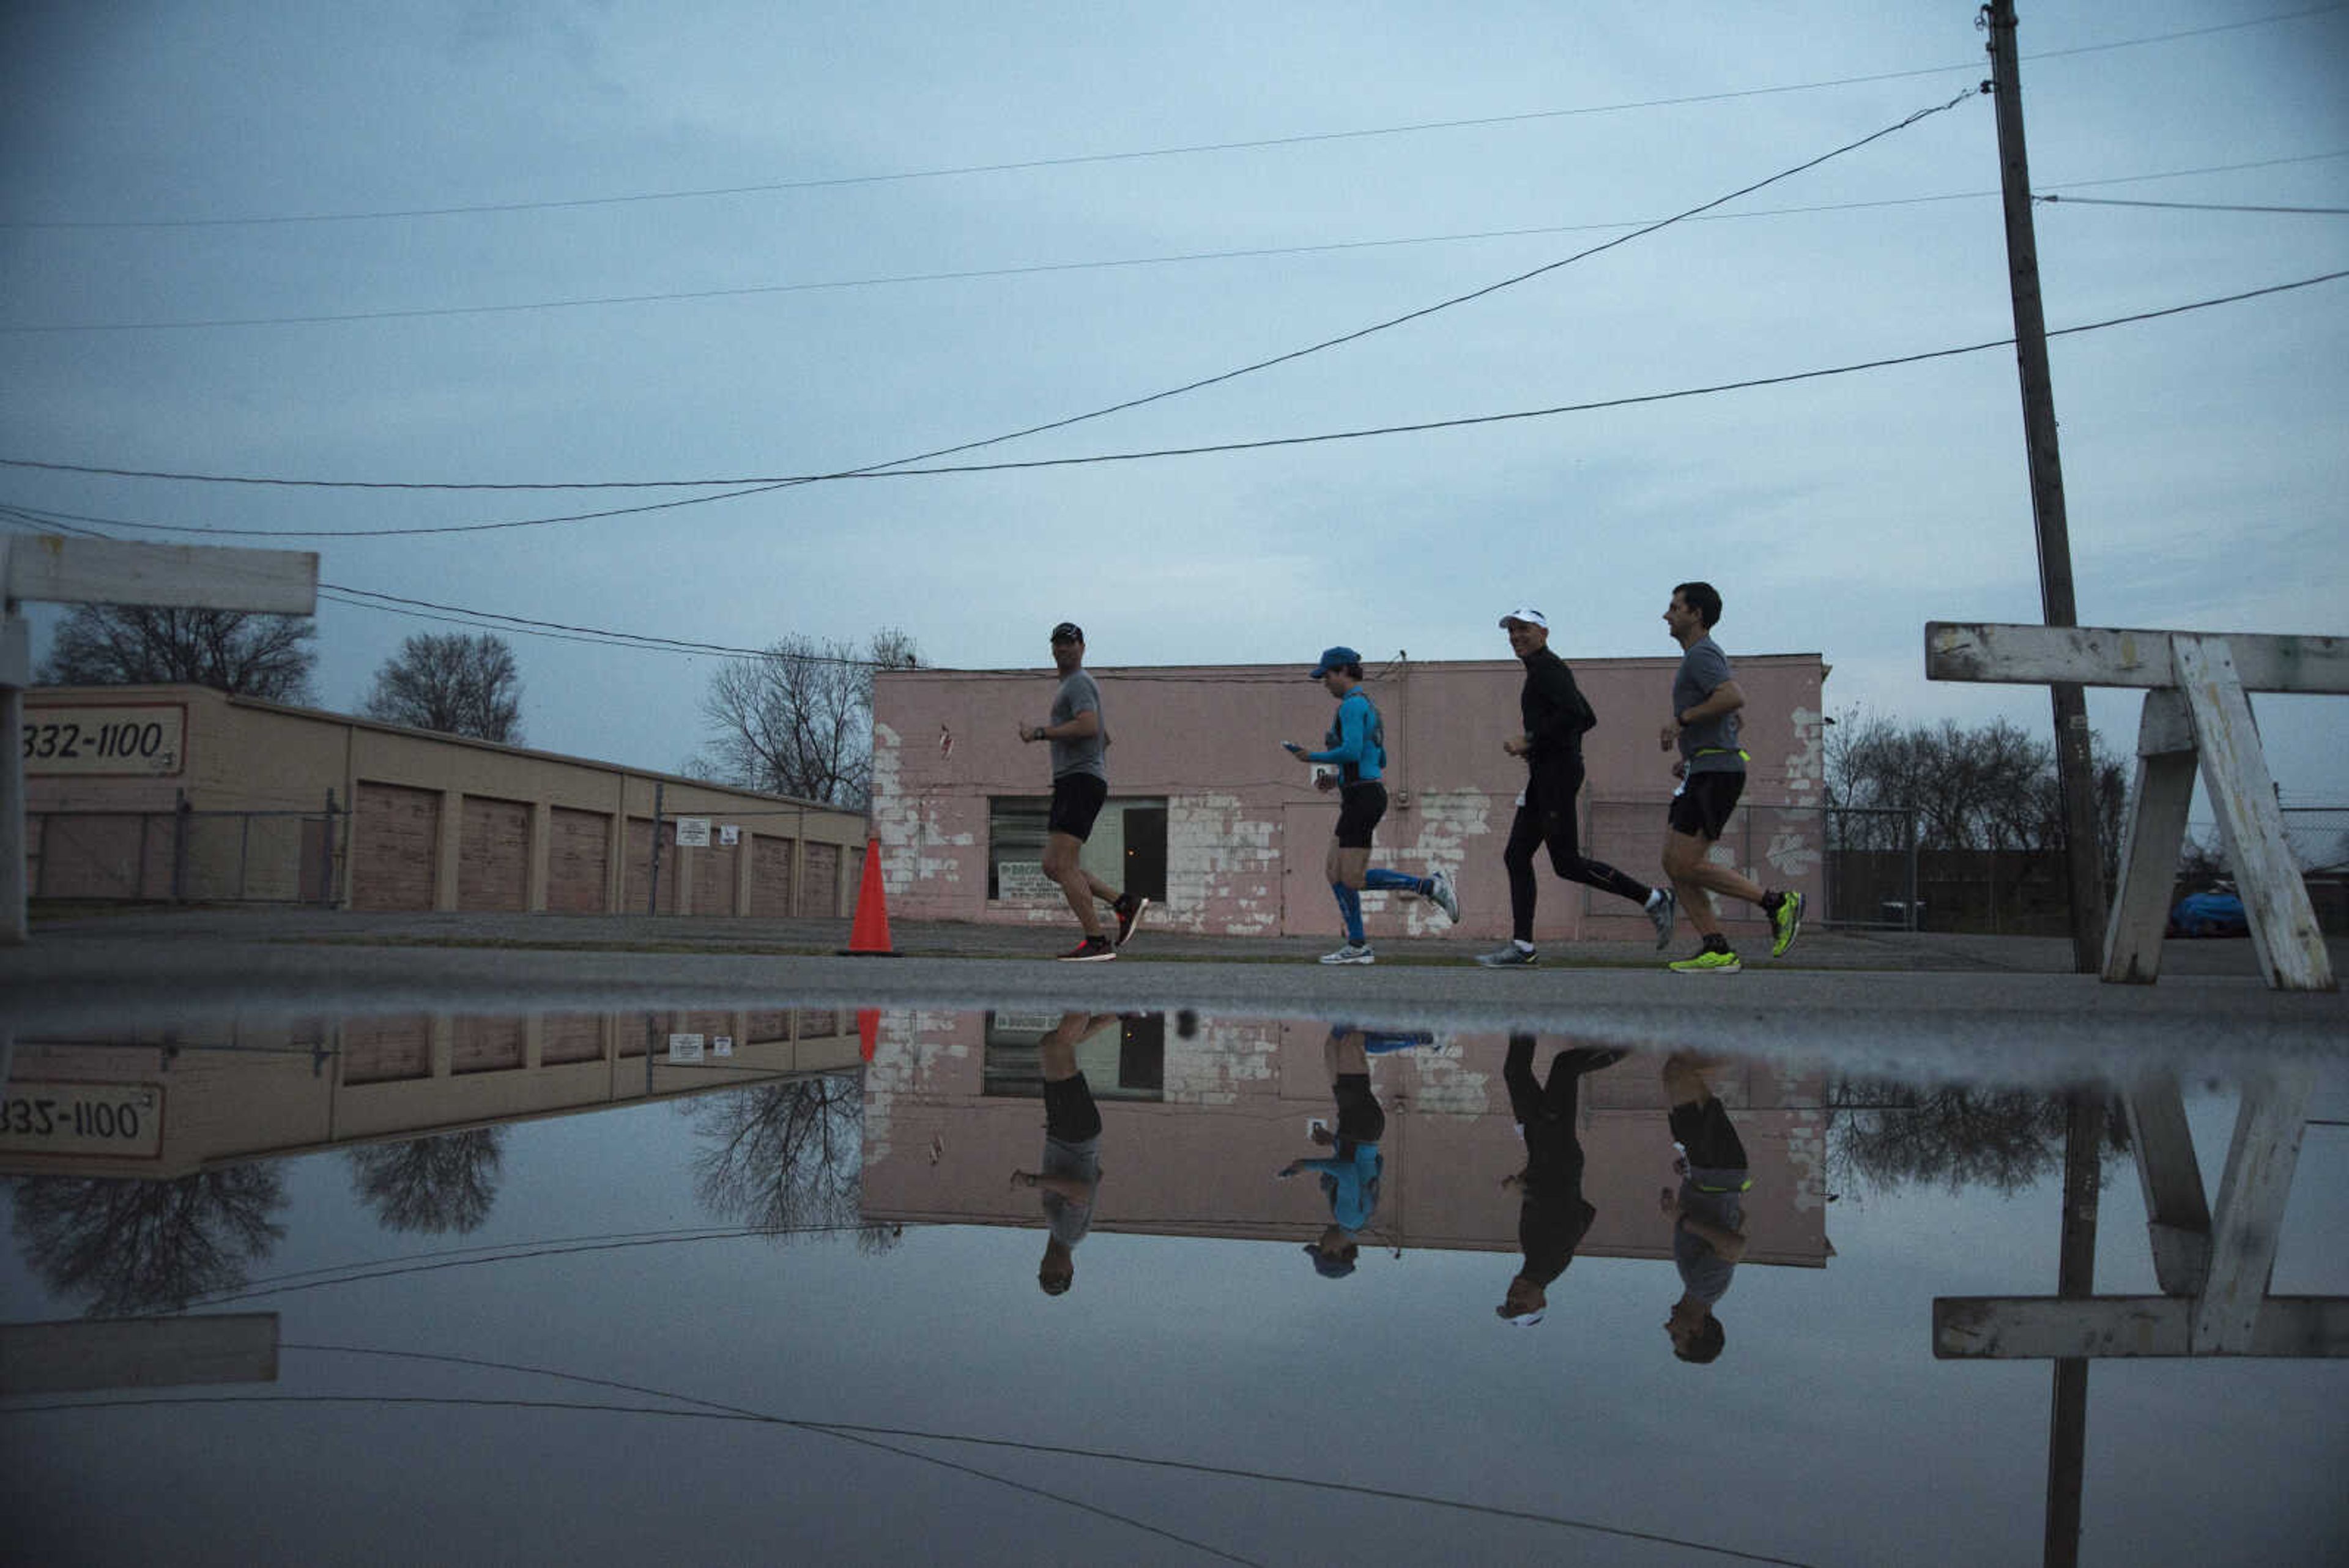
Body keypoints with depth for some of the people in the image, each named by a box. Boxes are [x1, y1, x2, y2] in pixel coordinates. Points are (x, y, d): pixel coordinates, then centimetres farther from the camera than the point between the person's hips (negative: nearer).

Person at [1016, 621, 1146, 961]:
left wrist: (1040, 732, -17)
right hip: (1069, 783, 10)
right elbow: (1105, 738, 36)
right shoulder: (1072, 686, 27)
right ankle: (1125, 904, 5)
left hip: (1080, 781, -10)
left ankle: (1097, 942, -16)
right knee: (1053, 866, 7)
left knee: (1062, 864, -16)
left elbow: (1088, 727, -23)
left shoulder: (1078, 683, -5)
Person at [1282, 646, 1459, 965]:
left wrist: (1314, 757, -9)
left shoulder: (1353, 703, -11)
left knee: (1353, 879, -10)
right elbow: (1381, 761, 23)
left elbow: (1352, 751, -23)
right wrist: (1335, 778, 17)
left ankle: (1431, 886, -7)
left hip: (1362, 797, -10)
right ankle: (1358, 947, 8)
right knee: (1336, 874, 8)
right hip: (1359, 797, 10)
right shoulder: (1367, 706, 20)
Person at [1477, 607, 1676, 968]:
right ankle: (1522, 947, 3)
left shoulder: (1547, 667, -8)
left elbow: (1573, 712, -23)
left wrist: (1529, 739, -19)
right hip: (1545, 774, 11)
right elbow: (1588, 718, 27)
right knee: (1516, 856, 5)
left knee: (1567, 862, -10)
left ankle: (1654, 899, -1)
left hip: (1558, 772, -11)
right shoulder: (1543, 671, 22)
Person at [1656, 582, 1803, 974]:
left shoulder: (1701, 654, -10)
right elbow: (1731, 719, 30)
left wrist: (1683, 719, -19)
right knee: (1673, 863, 4)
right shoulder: (1705, 655, 23)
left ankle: (1778, 902, -3)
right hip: (1703, 772, 10)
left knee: (1687, 866, -11)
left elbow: (1734, 698, -28)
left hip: (1715, 772, -10)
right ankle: (1717, 950, 2)